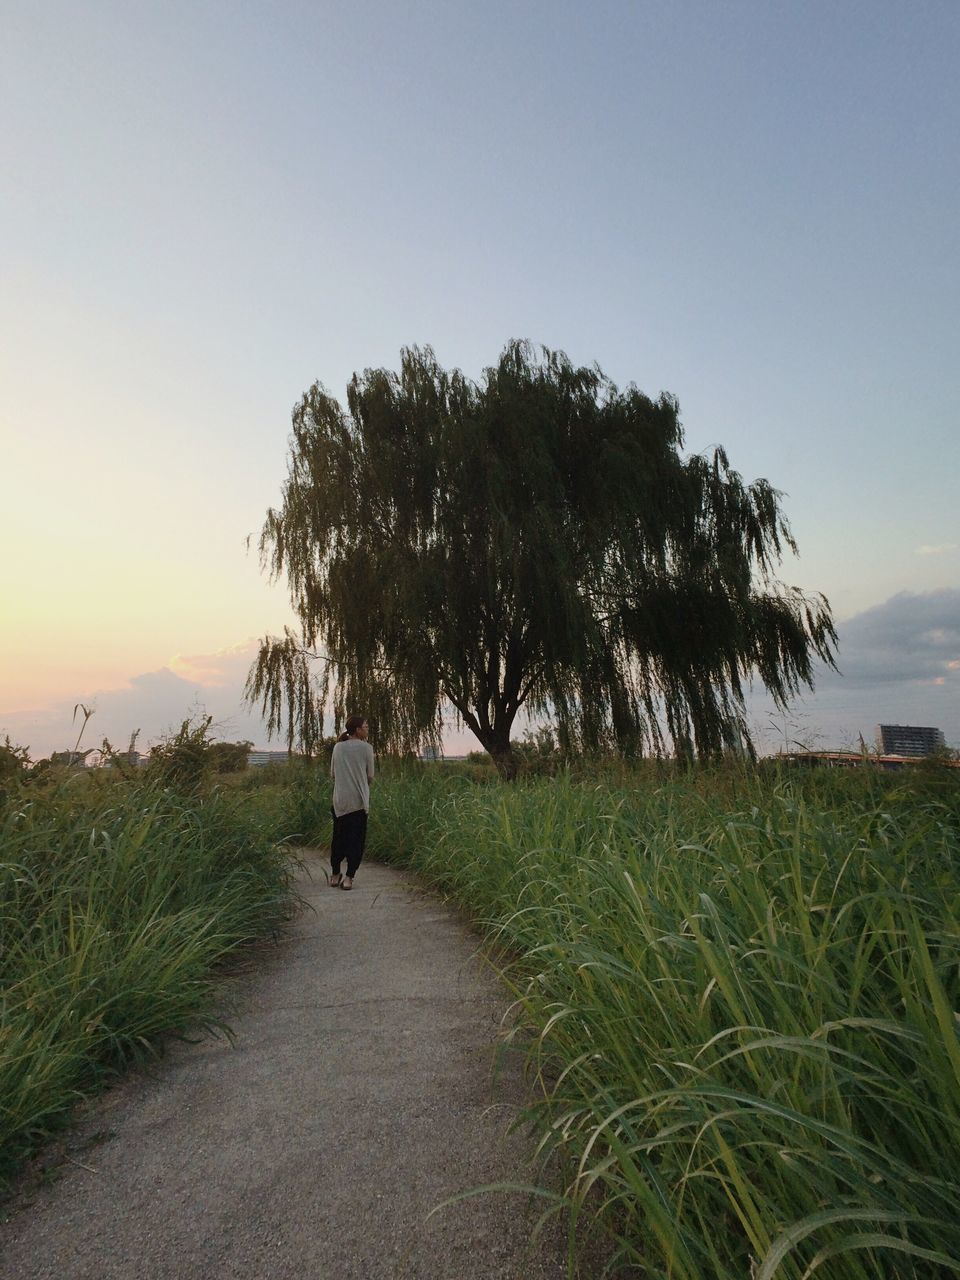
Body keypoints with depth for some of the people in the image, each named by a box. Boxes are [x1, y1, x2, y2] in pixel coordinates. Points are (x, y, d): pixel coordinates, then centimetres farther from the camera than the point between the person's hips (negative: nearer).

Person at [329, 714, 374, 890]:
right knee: (356, 839, 6)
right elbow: (370, 776, 1)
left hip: (339, 800, 3)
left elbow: (332, 774, 12)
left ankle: (335, 876, 24)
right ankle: (348, 878, 3)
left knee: (338, 838, 16)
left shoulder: (338, 747, 6)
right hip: (359, 800, -3)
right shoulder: (366, 747, -4)